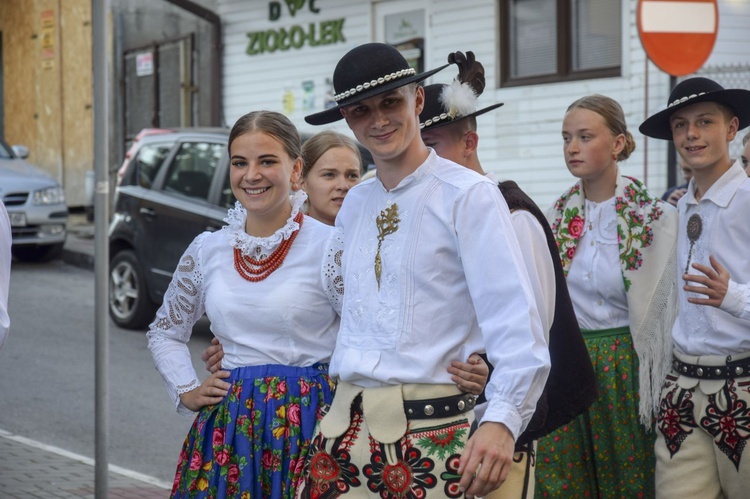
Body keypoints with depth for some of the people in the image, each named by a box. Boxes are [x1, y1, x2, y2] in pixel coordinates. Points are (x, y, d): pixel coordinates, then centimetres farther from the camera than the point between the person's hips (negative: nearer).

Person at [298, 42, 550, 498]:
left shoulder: (468, 195, -8)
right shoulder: (355, 204, 14)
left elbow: (515, 321, -17)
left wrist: (503, 418, -28)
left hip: (431, 434, -6)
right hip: (345, 427, 6)